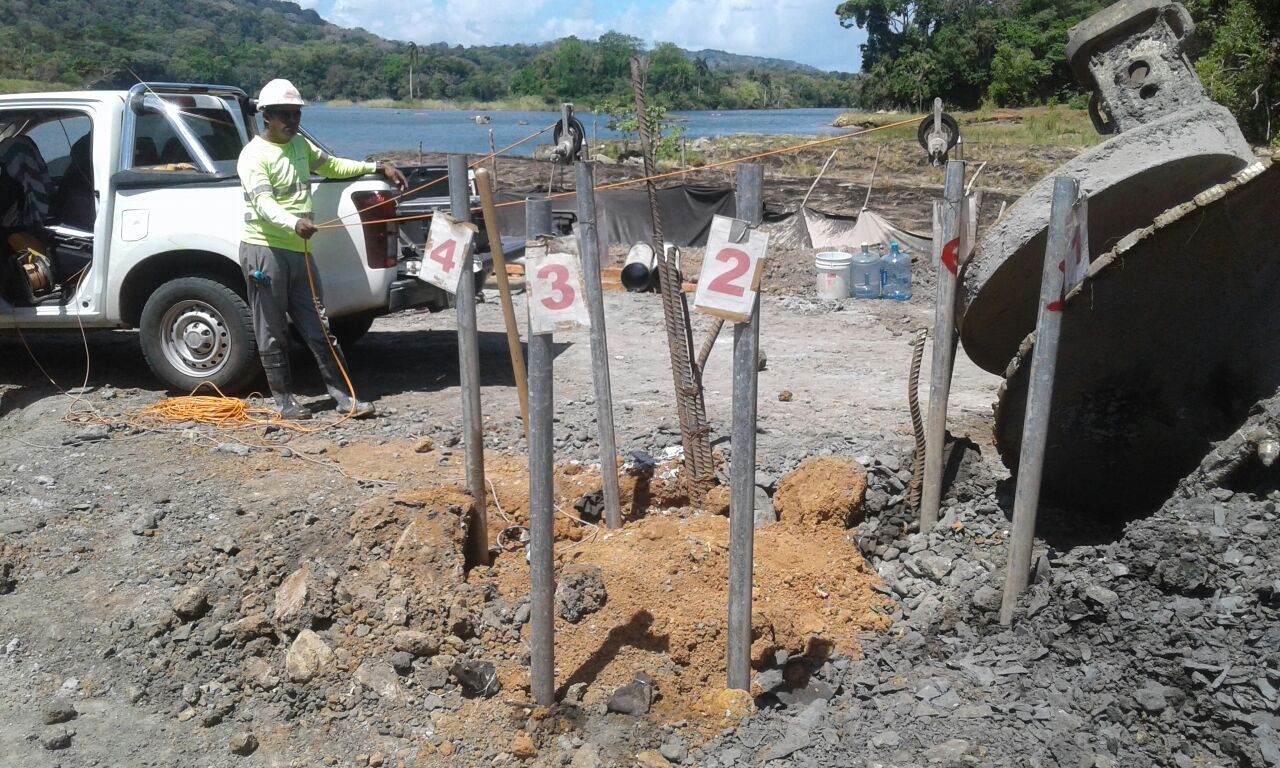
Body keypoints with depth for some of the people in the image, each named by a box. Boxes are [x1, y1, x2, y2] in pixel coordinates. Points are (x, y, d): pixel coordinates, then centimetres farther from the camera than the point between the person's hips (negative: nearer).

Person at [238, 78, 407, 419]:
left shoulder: (301, 145, 16)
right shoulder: (254, 155, -9)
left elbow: (331, 165, 32)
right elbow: (263, 203, -22)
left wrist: (379, 167, 23)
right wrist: (294, 223, -41)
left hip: (298, 250, 7)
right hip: (264, 250, -7)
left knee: (318, 328, 6)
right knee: (273, 332, 1)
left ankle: (344, 396, 6)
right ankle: (283, 398, 12)